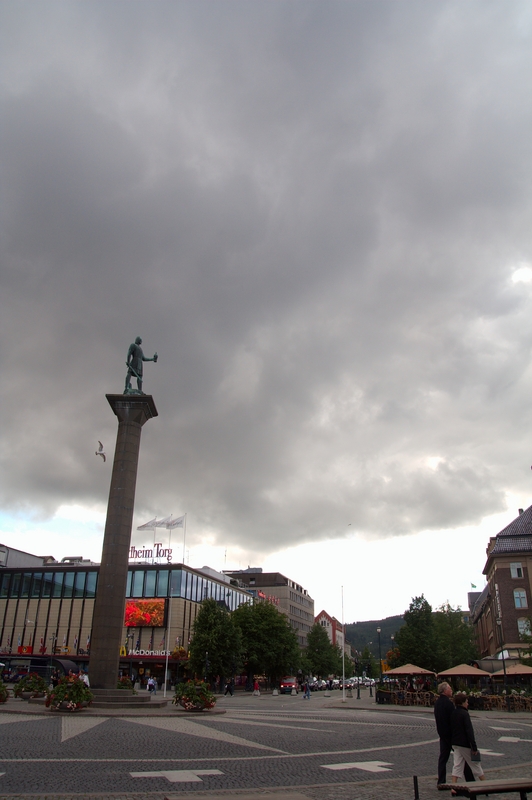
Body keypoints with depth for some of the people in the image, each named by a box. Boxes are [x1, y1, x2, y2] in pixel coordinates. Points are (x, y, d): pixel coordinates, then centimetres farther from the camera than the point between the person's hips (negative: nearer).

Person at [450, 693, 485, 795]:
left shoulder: (453, 714, 8)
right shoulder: (464, 714, -16)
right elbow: (469, 731, -19)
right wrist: (474, 747, -16)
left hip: (455, 743, 6)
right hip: (465, 744, -6)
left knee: (457, 765, 5)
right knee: (475, 764, 8)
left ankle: (454, 788, -3)